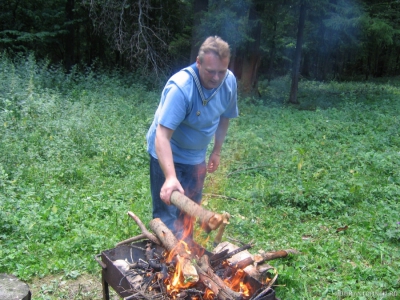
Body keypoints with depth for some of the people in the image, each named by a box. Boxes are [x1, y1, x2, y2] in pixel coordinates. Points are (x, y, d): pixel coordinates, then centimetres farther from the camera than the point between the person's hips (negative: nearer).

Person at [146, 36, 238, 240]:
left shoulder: (229, 81, -13)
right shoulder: (180, 87, -32)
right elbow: (162, 135, -38)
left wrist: (216, 152, 9)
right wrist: (170, 177, -48)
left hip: (197, 155, 6)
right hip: (168, 154, -5)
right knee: (168, 212, -3)